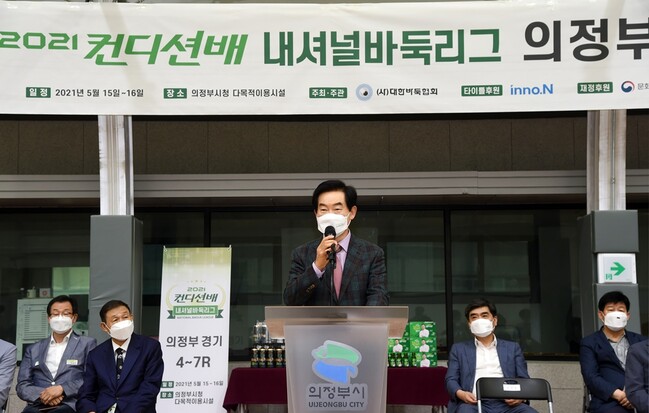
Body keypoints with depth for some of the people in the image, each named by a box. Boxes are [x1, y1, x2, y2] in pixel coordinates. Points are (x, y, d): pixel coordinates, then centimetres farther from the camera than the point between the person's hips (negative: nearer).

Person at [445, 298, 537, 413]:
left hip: (506, 403, 1)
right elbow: (451, 379, 13)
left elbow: (524, 379, 17)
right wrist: (460, 393, -13)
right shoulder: (459, 349, 22)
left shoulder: (512, 347, 24)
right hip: (474, 403, -1)